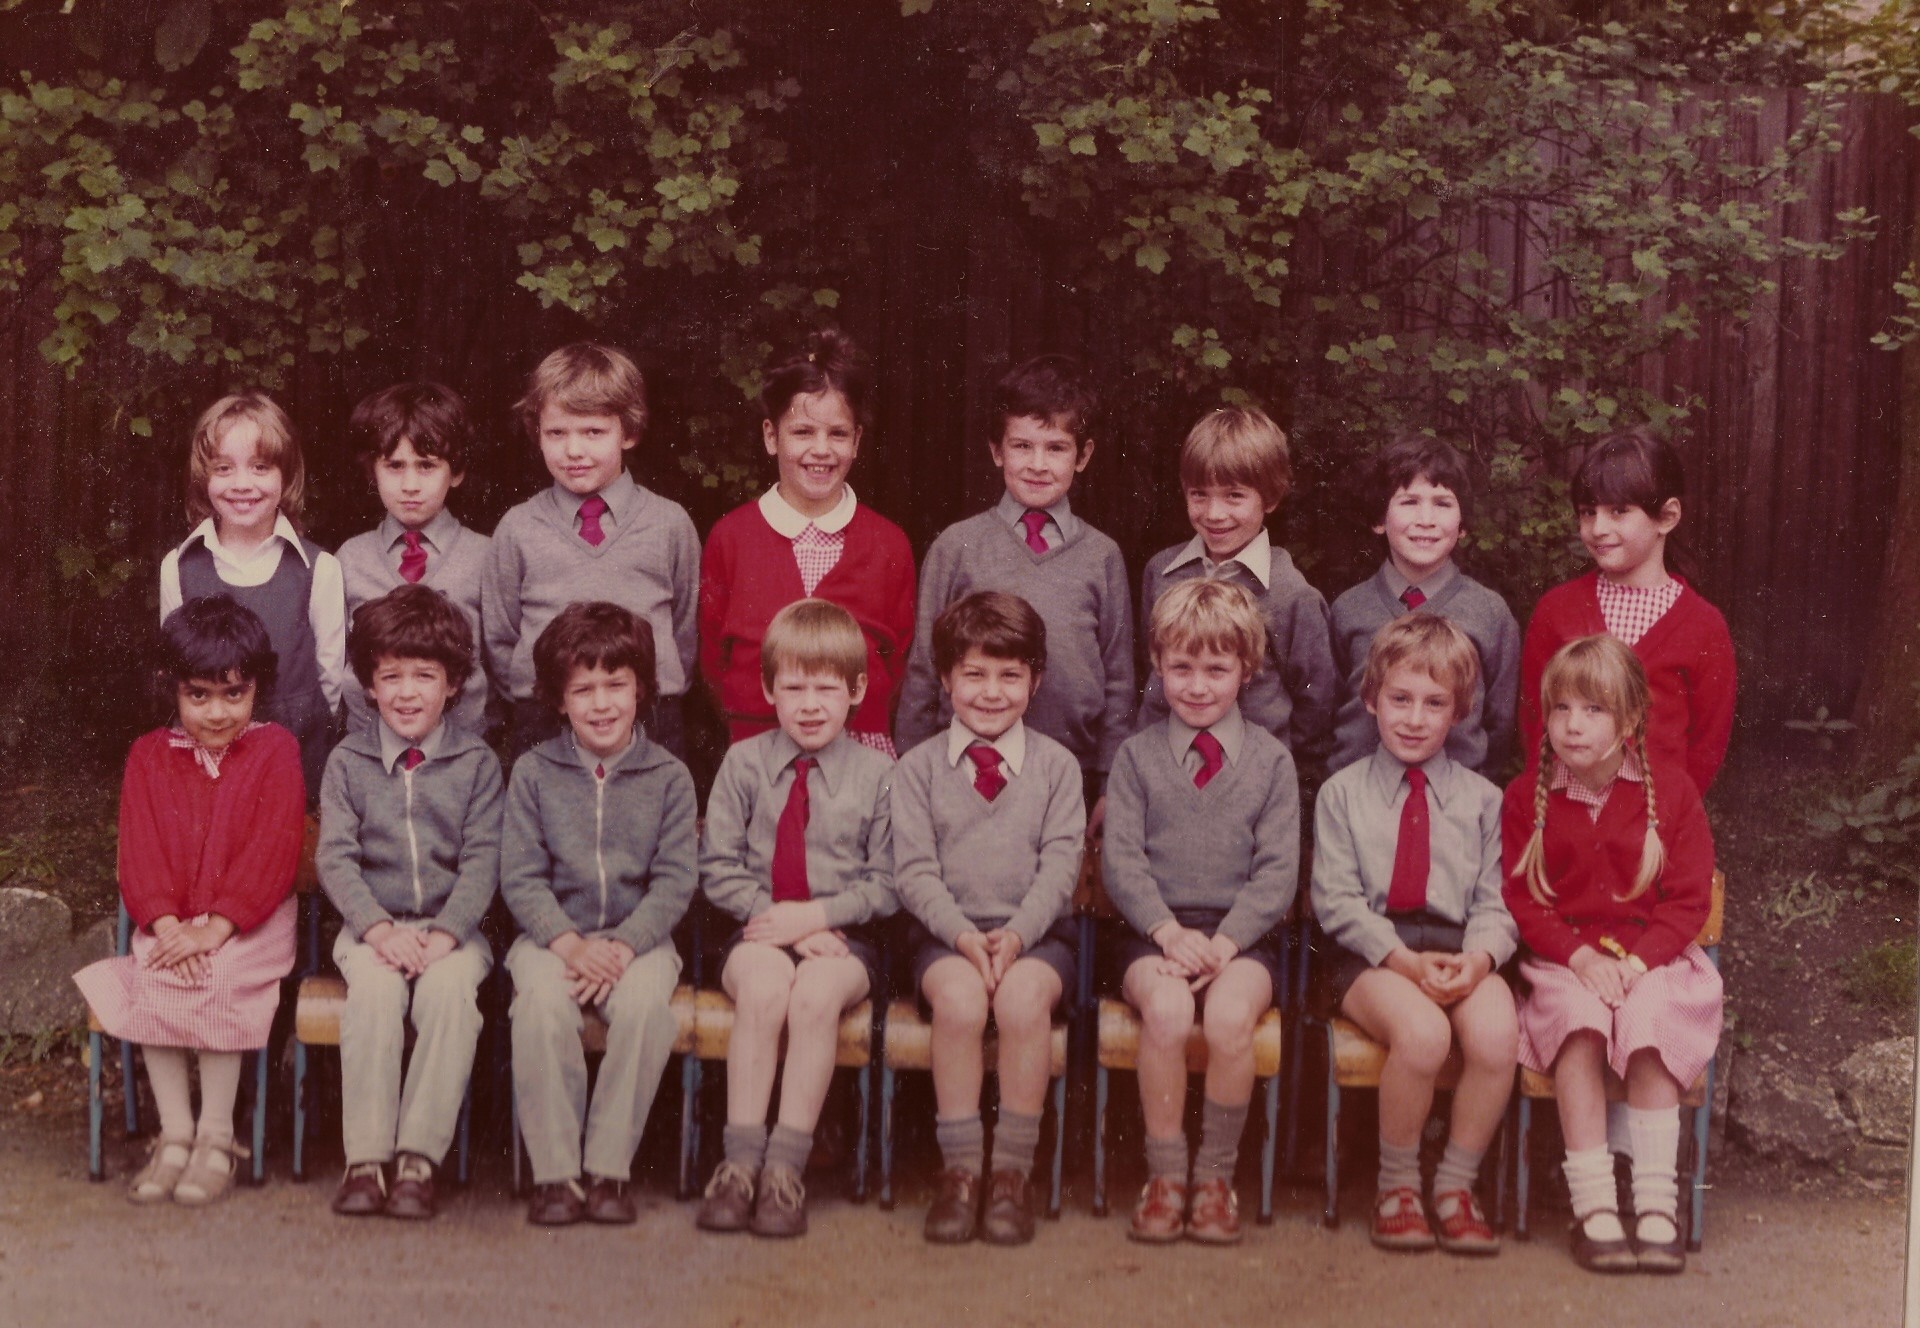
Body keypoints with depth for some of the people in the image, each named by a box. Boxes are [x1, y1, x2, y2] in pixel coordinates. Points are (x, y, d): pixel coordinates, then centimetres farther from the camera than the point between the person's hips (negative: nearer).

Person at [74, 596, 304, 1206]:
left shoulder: (275, 751, 0)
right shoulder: (149, 756, 10)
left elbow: (273, 852, -10)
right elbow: (140, 853, 1)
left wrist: (216, 928, -20)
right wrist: (167, 925, -17)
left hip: (251, 923, -3)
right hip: (172, 921, 3)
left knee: (218, 978, -31)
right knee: (153, 981, -27)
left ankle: (216, 1133, -16)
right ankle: (174, 1131, -16)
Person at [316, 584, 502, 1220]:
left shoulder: (477, 762, 6)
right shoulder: (347, 761, 8)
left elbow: (482, 861, -2)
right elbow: (334, 856, -2)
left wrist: (444, 934, -18)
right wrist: (380, 929, -18)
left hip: (452, 926, 0)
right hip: (372, 925, 0)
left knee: (450, 989, -31)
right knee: (375, 989, -31)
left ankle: (419, 1158, -26)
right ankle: (366, 1158, -26)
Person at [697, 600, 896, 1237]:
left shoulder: (877, 775, 4)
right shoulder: (744, 763, 7)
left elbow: (885, 884, 3)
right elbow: (718, 867, 4)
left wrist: (815, 915, -12)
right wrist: (779, 920, -10)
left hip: (842, 937, -1)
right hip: (760, 930, 1)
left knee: (817, 992, -33)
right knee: (762, 988, -32)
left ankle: (786, 1166, -28)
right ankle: (740, 1161, -29)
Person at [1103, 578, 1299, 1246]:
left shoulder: (1271, 760, 9)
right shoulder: (1137, 754, 10)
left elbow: (1278, 870, 2)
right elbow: (1120, 859, 1)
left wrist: (1225, 942, -13)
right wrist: (1169, 929, -15)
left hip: (1242, 932, 0)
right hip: (1156, 929, 0)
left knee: (1230, 1014, -32)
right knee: (1166, 1010, -32)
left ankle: (1217, 1174, -12)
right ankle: (1165, 1173, -15)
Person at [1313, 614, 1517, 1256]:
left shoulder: (1480, 799, 16)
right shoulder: (1342, 792, 10)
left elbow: (1495, 901, 7)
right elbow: (1337, 901, 0)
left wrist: (1478, 957, -16)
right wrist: (1404, 960, -15)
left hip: (1459, 947, 2)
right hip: (1370, 951, -2)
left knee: (1495, 1034, -30)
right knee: (1422, 1033, -34)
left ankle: (1456, 1184, -7)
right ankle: (1397, 1185, -9)